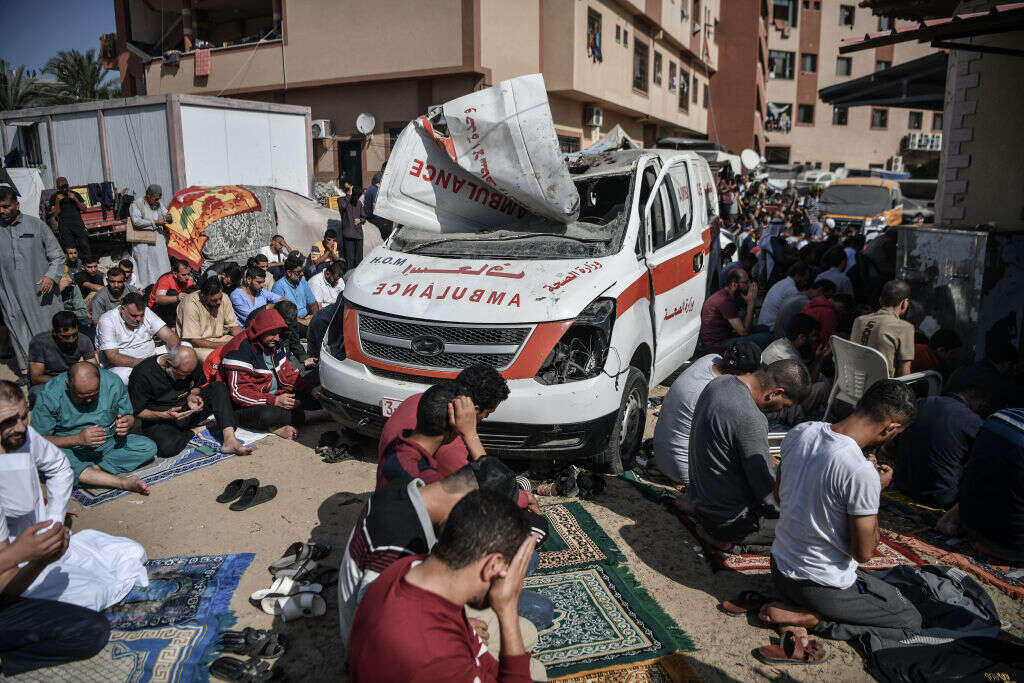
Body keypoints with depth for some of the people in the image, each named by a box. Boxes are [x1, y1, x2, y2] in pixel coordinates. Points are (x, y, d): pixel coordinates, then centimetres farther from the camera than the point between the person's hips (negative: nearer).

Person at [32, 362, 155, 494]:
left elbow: (129, 416, 4)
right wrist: (77, 439, -29)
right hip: (70, 450, -2)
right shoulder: (49, 396, -17)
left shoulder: (114, 383, -10)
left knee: (149, 447, -19)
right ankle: (123, 483, -39)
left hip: (108, 443, 3)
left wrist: (126, 424, -21)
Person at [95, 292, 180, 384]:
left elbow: (170, 336, -2)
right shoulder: (107, 320, -11)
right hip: (121, 366, -5)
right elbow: (113, 357, -19)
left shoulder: (146, 312, 2)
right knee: (124, 376, -40)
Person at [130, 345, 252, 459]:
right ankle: (196, 430, -7)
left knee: (218, 387, -17)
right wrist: (166, 415, -29)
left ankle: (229, 440, -31)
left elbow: (198, 385, 16)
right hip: (158, 420, -5)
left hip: (187, 410, 5)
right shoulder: (142, 374, -19)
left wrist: (192, 396, -8)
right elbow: (137, 411, -13)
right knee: (167, 448, -38)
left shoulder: (191, 365, -5)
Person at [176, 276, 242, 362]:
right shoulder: (191, 304, -23)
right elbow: (194, 340, -23)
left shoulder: (223, 298, -7)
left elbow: (234, 325, 2)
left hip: (217, 338, 6)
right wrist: (224, 346, -28)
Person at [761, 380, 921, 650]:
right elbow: (863, 552, -18)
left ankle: (791, 606, 9)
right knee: (911, 621, 15)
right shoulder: (862, 474, -30)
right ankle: (807, 618, -1)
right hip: (824, 586, -7)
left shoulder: (800, 432, -9)